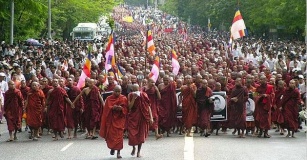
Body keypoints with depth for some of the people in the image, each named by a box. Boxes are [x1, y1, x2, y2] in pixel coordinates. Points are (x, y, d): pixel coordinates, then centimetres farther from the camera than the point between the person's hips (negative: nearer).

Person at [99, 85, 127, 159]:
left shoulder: (124, 99, 1)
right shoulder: (109, 99, 1)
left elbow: (125, 109, 1)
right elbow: (106, 109, -2)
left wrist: (121, 108, -21)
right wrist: (112, 108, -22)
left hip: (120, 119, -1)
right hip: (111, 119, 1)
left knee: (119, 135, -7)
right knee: (111, 135, -2)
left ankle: (118, 152, 0)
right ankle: (112, 147, 26)